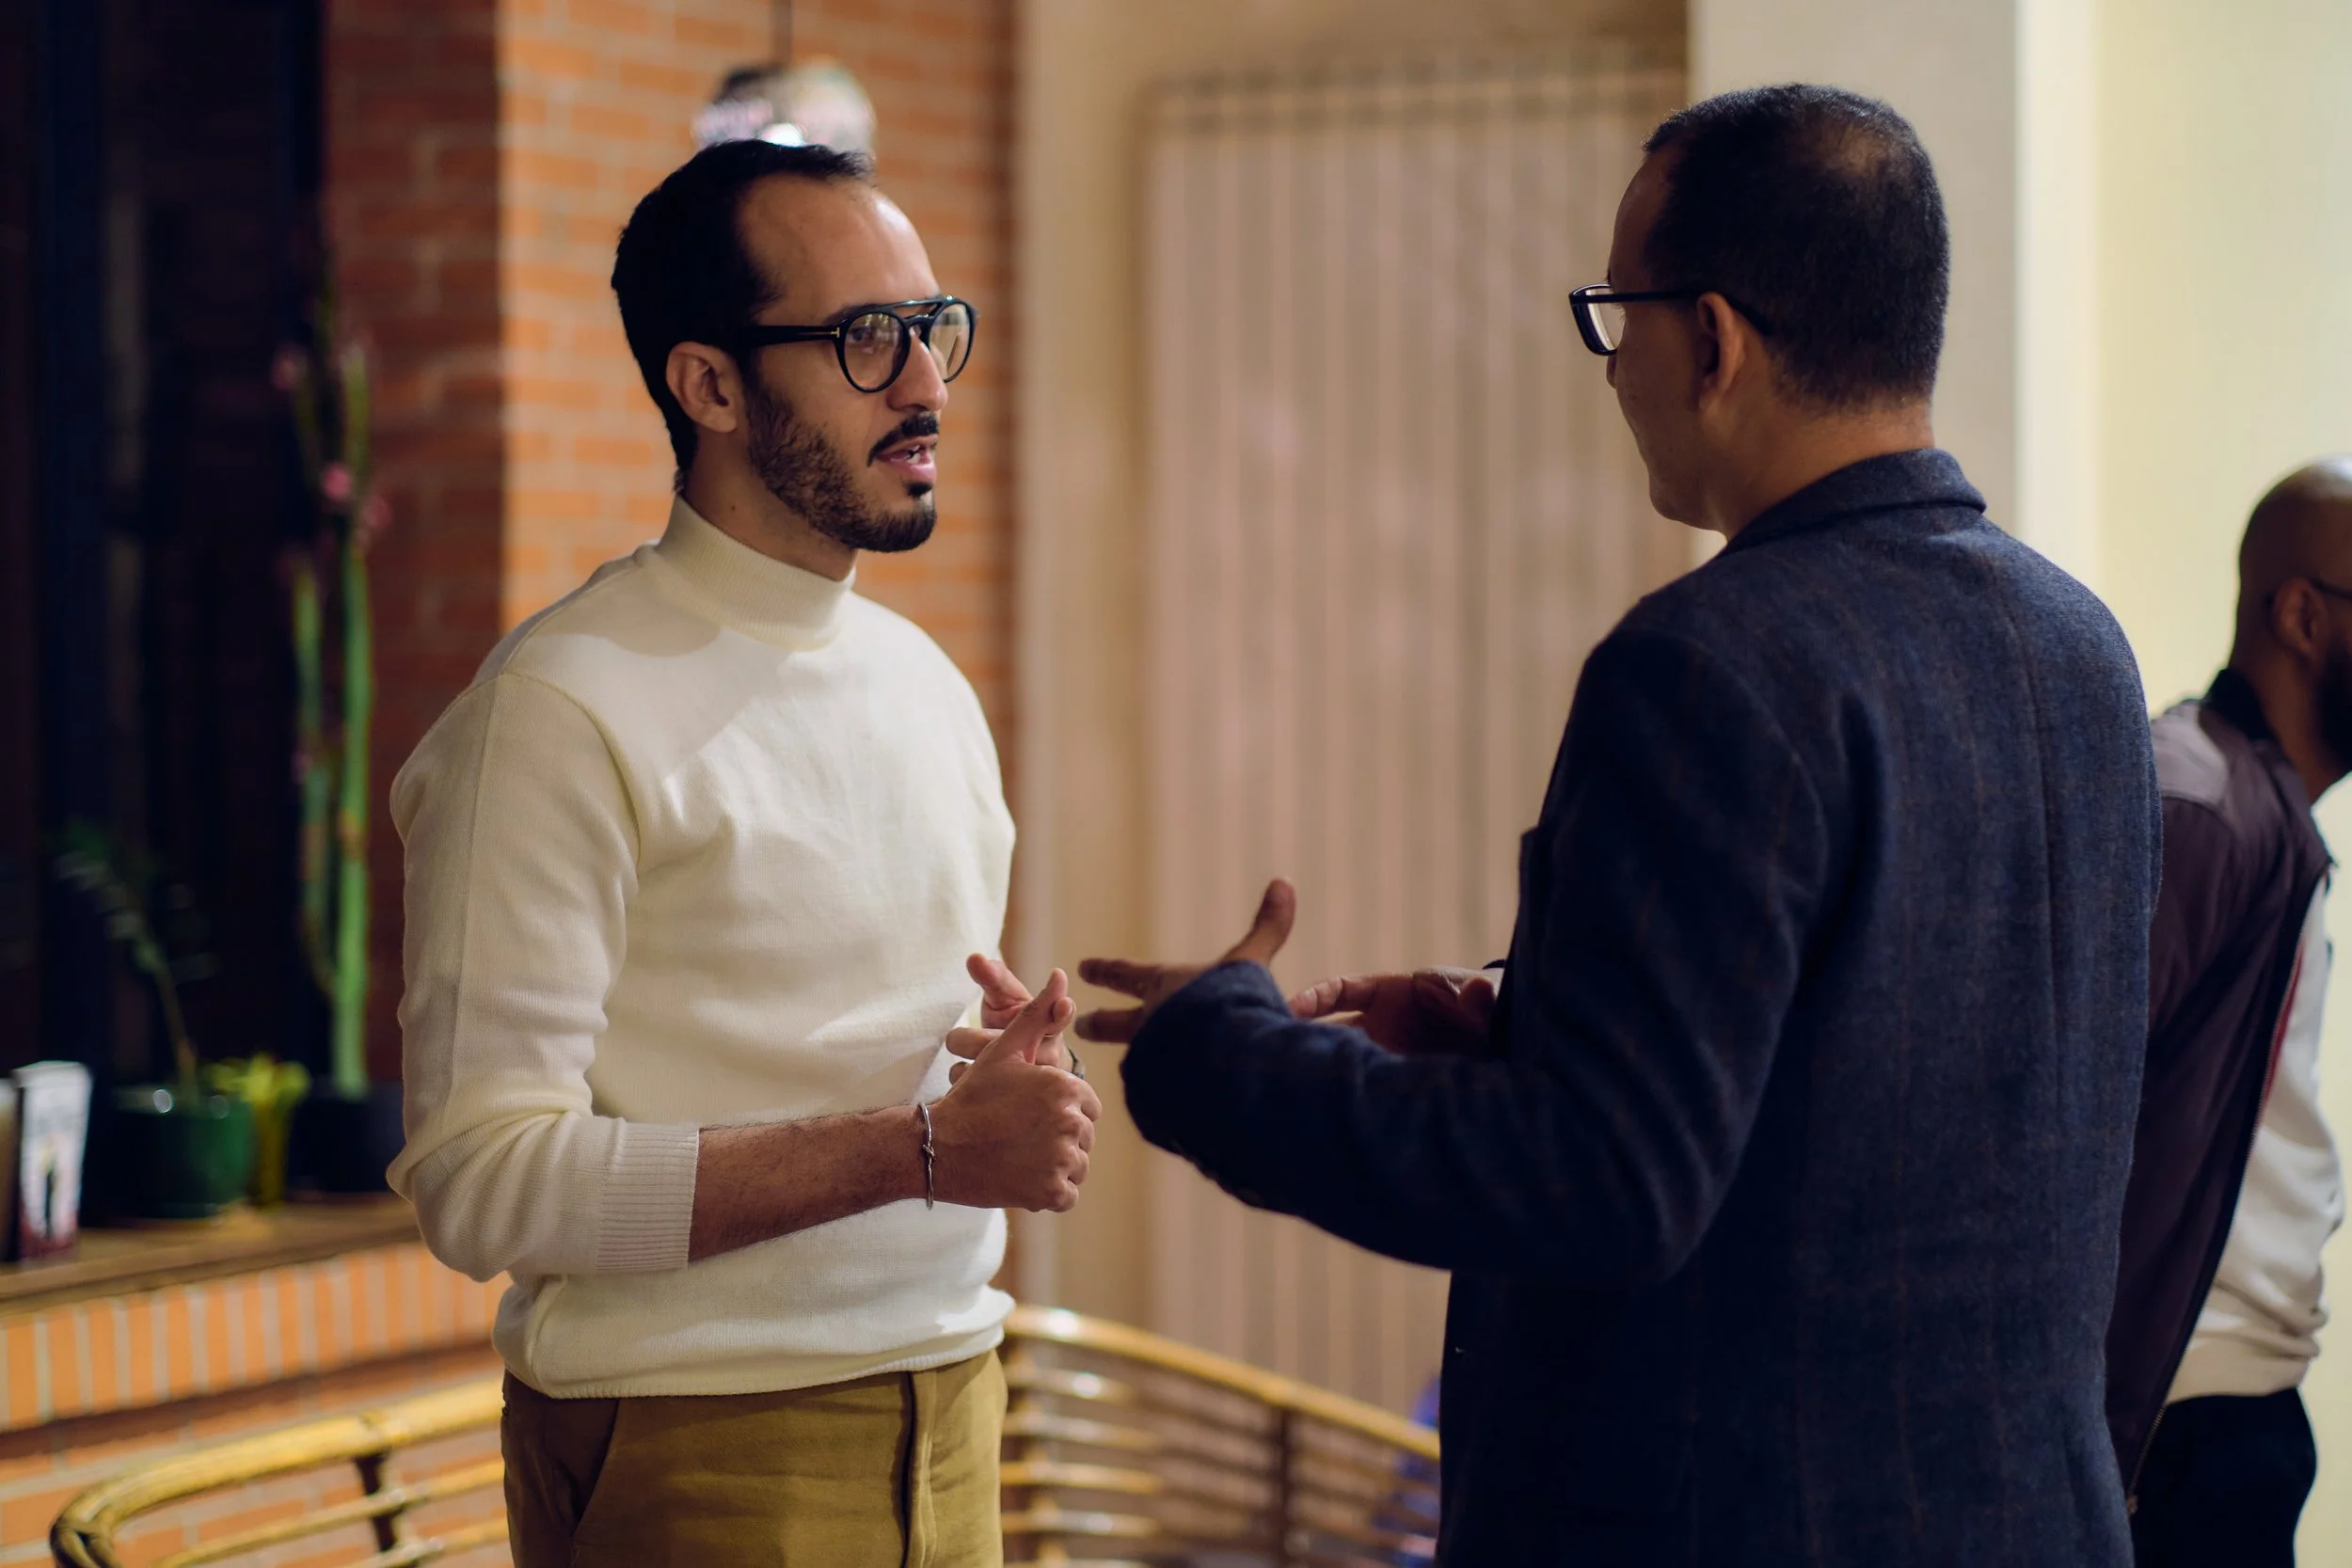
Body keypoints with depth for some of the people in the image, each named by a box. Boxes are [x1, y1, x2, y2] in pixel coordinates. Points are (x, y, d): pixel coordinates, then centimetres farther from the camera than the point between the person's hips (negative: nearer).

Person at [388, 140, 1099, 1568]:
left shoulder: (924, 685, 11)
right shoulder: (567, 712, -14)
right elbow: (484, 1182, -20)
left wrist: (1013, 1083, -3)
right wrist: (916, 1149, -23)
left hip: (947, 1421, 7)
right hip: (698, 1450, -7)